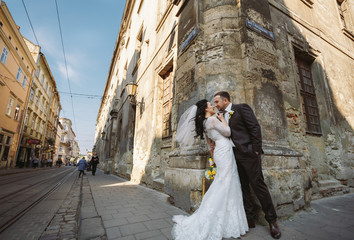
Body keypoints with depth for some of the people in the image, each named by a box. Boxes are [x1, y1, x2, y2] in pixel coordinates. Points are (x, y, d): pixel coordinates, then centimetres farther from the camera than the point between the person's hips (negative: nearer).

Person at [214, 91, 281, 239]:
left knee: (258, 185, 1)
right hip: (235, 156, 7)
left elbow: (255, 127, -10)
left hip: (248, 153, -7)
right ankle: (250, 219, 23)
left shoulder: (241, 108, -4)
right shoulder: (222, 116, 15)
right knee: (243, 187, 10)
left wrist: (256, 150, -14)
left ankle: (272, 220, 19)